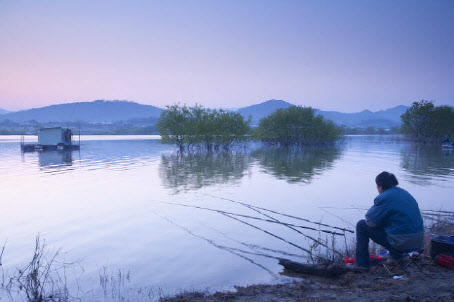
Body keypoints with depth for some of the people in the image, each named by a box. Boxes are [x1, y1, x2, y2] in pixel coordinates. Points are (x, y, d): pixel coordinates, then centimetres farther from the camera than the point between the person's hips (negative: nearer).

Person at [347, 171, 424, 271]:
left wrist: (373, 208, 11)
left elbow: (370, 221, -8)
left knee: (362, 225, 4)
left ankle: (361, 263, 9)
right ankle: (396, 255, 33)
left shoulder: (383, 198, -13)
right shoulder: (405, 193, 12)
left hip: (401, 243, -8)